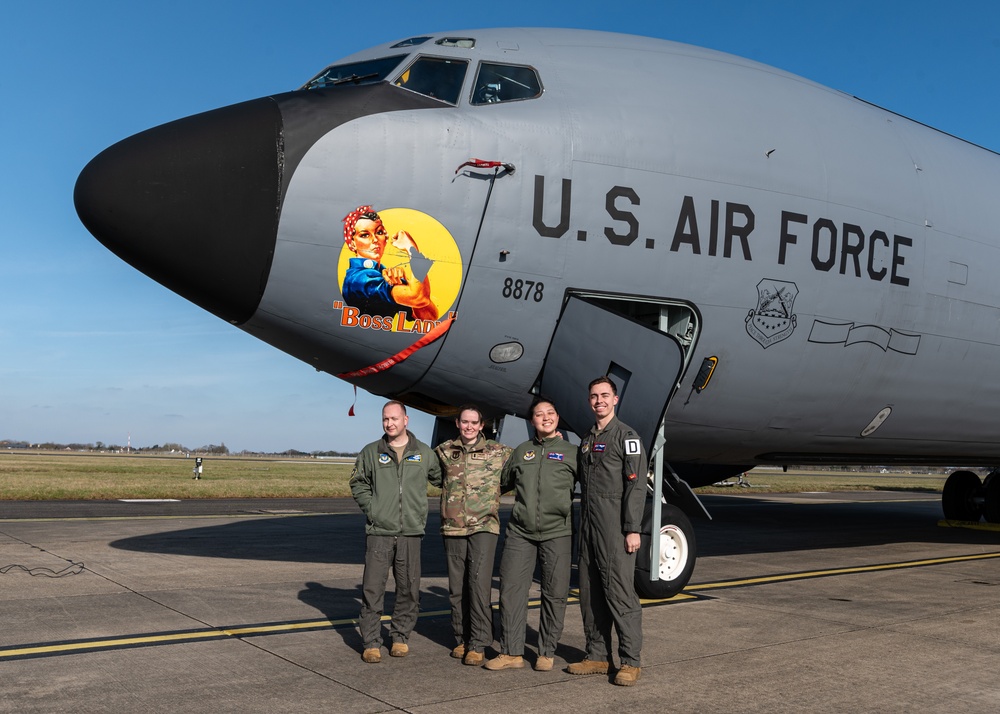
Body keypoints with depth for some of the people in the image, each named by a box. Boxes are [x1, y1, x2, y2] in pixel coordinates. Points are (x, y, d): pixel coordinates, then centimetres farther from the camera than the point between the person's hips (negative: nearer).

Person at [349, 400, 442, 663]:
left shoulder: (424, 453, 7)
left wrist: (422, 513, 12)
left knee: (409, 589, 6)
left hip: (411, 533, 1)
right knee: (372, 588, -3)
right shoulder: (371, 453, 6)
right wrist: (370, 508, 1)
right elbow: (358, 483, 14)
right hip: (379, 532, -1)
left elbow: (441, 479, 19)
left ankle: (401, 637, 22)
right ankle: (371, 643, 6)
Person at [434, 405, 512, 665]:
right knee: (457, 586, 8)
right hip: (453, 527, 3)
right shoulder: (444, 451, 10)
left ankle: (478, 644, -5)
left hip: (484, 526, -3)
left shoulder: (498, 452, 5)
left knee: (479, 583, -12)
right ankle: (462, 639, 21)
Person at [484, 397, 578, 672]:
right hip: (520, 531, 3)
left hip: (557, 533, -2)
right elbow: (503, 483, 29)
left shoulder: (572, 453, 7)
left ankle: (546, 653, 14)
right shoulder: (521, 452, 16)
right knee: (511, 589, -3)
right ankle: (511, 652, 5)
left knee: (555, 594, 2)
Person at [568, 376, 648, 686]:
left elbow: (636, 485, -11)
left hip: (615, 527, -7)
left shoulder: (626, 436, -4)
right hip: (588, 527, 7)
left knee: (619, 592, -7)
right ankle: (597, 656, 17)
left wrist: (633, 529, -16)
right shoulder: (587, 440, 18)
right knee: (590, 594, 9)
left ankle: (631, 661, 0)